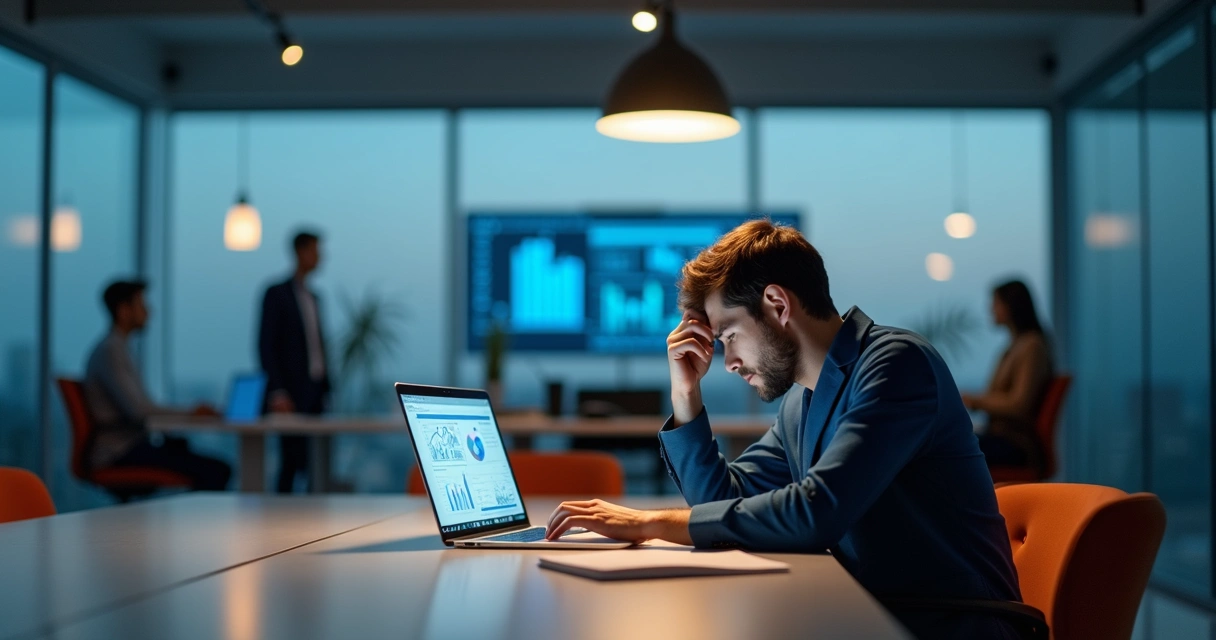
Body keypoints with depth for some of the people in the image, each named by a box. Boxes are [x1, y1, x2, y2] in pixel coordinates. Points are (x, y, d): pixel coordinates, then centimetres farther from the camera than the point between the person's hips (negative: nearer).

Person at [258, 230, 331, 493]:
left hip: (315, 392, 7)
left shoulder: (314, 298, 19)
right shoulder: (277, 294, -3)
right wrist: (277, 392, -17)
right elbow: (266, 346, -9)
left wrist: (326, 387, 12)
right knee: (292, 462, -8)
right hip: (291, 394, -7)